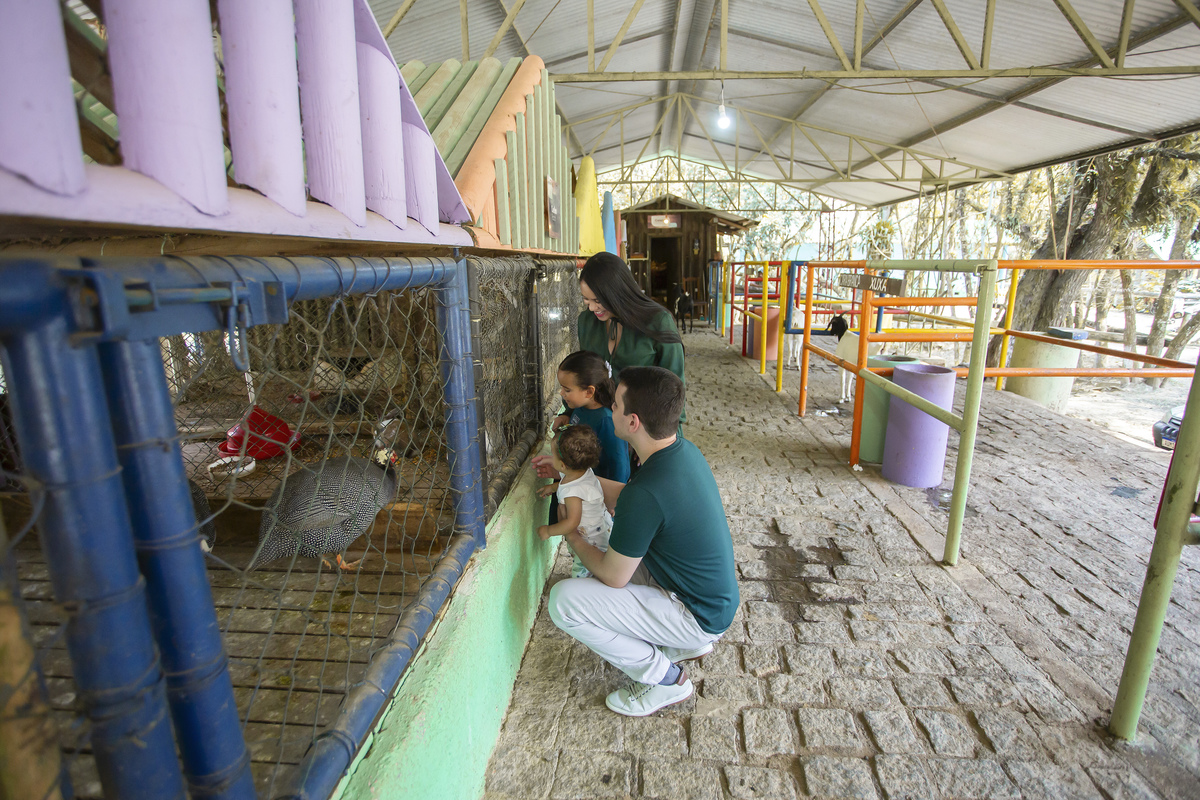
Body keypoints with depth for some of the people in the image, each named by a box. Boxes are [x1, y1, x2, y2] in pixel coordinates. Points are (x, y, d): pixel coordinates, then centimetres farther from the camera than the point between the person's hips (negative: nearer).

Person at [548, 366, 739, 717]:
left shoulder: (645, 493, -33)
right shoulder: (684, 450, -5)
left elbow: (613, 578, -19)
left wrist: (572, 537, -1)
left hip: (698, 616, -9)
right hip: (715, 597, 9)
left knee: (563, 600, -15)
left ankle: (665, 678, 2)